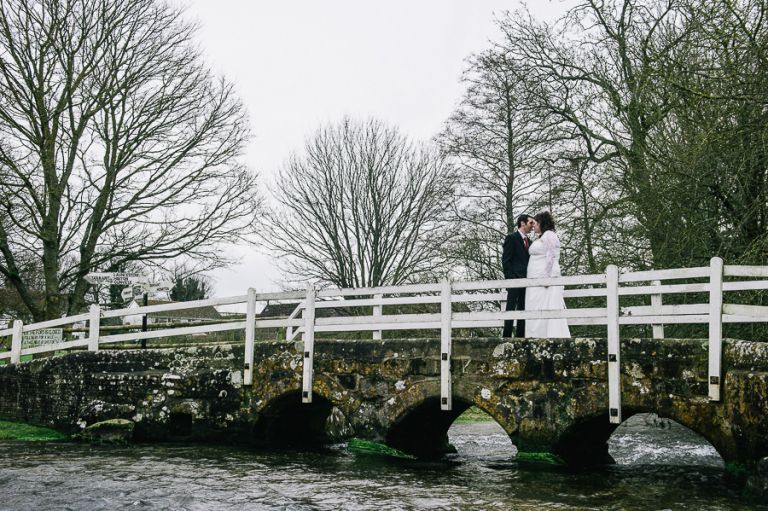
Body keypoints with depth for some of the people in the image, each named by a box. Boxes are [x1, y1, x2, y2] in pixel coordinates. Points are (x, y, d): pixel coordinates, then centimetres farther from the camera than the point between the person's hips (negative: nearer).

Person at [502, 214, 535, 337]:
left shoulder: (529, 241, 20)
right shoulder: (511, 238, -2)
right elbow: (505, 261, -7)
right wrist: (510, 278, -15)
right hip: (514, 281, -7)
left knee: (523, 310, 5)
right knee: (511, 309, -7)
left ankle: (520, 336, 6)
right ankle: (506, 336, -8)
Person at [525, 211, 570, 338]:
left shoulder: (549, 235, -5)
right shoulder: (541, 238, 23)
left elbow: (551, 257, -15)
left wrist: (547, 277, -21)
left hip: (545, 277, -9)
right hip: (536, 278, 9)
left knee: (544, 309, -12)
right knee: (537, 309, 3)